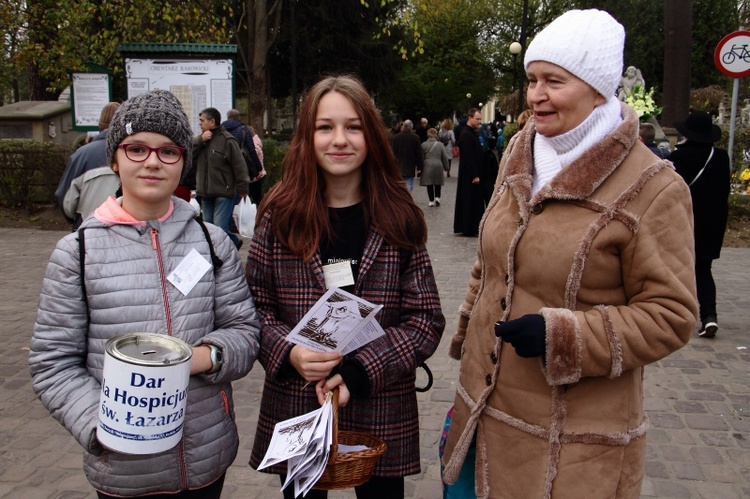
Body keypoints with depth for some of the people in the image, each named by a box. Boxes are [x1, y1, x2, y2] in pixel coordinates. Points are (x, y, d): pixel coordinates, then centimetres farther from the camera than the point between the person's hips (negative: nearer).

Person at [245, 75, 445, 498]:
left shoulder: (399, 220, -4)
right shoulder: (280, 216, -3)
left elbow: (426, 319, -5)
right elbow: (254, 306, 1)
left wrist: (361, 371, -17)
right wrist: (289, 355, -18)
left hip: (381, 414, 0)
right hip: (295, 411, 0)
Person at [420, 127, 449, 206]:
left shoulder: (423, 145, -3)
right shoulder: (440, 145, 0)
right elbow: (445, 157, 3)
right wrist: (446, 167, 14)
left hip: (427, 166, -1)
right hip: (438, 166, 1)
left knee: (429, 184, 6)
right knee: (438, 183, 16)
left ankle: (431, 200, 7)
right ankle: (437, 197, 1)